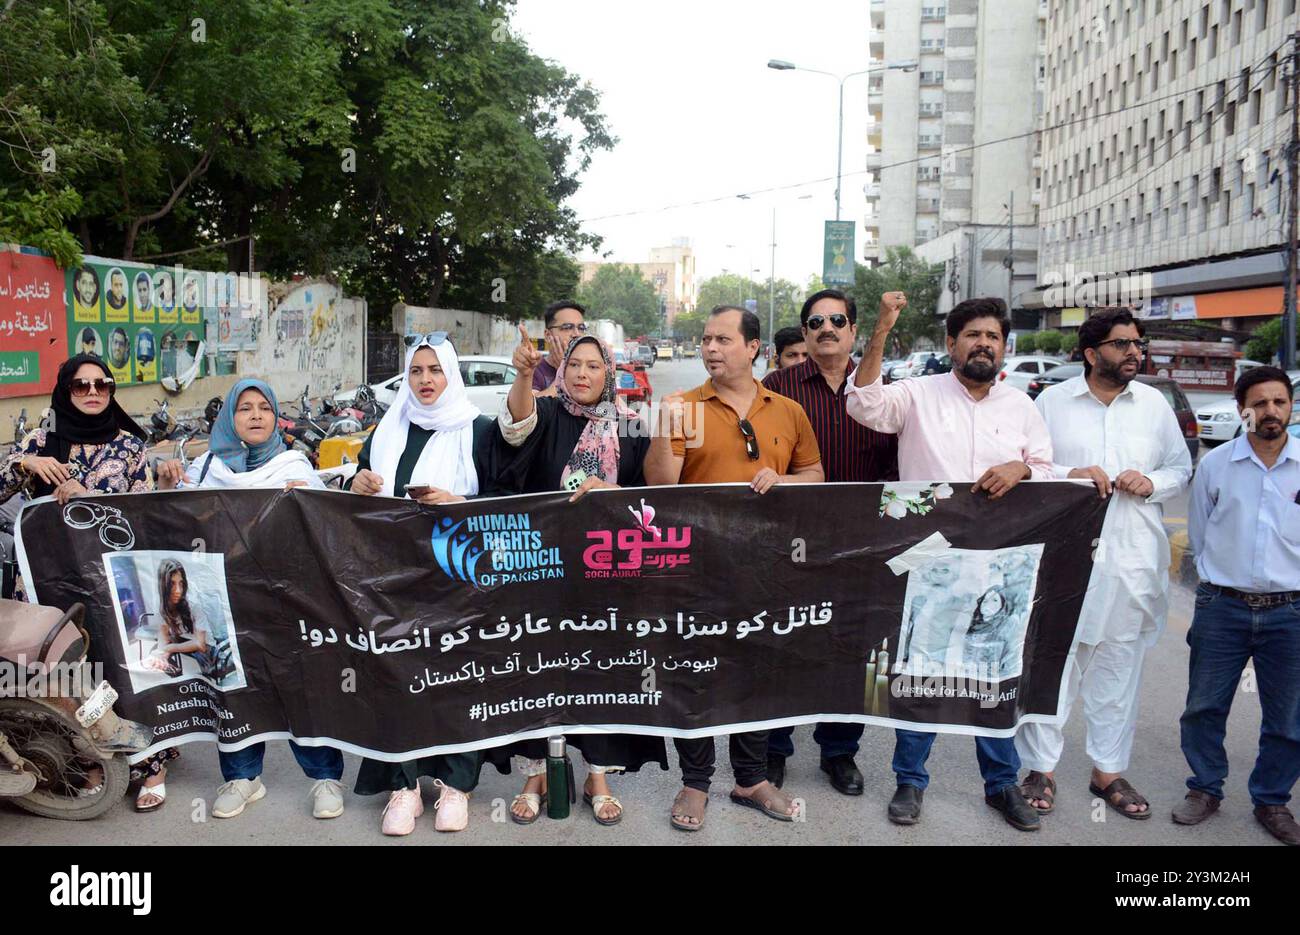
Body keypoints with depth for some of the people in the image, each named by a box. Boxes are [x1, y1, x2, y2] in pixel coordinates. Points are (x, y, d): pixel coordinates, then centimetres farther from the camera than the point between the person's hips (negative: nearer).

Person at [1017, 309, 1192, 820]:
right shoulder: (1052, 402, 3)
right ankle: (1042, 768, 15)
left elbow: (1181, 468, 16)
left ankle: (1108, 770, 23)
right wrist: (1067, 474, -13)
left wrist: (1151, 483, -5)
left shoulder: (1155, 404, 10)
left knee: (1118, 667, 9)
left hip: (1132, 561, 3)